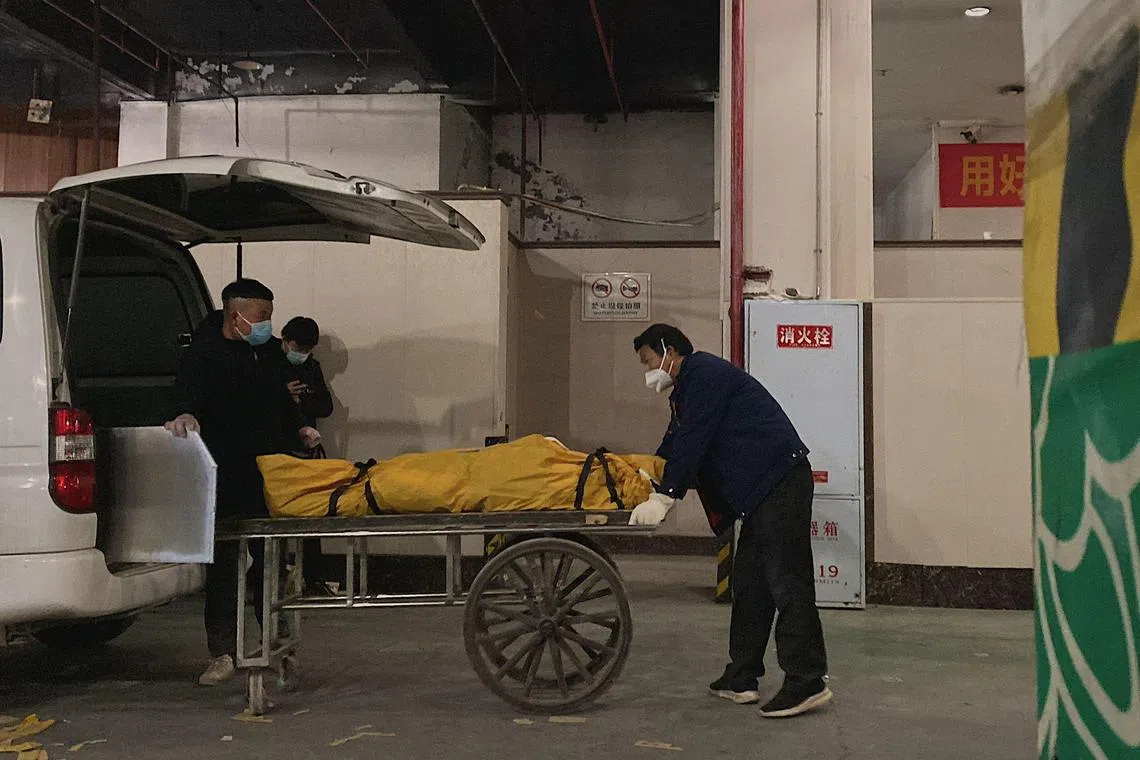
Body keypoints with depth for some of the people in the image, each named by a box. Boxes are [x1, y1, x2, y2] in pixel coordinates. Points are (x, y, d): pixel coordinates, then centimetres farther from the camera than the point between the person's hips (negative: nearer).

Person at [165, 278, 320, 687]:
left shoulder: (264, 354, 15)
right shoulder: (206, 355, -9)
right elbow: (190, 389, -29)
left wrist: (300, 428, 21)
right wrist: (186, 414, -48)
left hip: (270, 480, 7)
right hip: (228, 487, -6)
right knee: (223, 567, -1)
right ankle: (222, 654, 7)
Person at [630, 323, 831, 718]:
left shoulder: (703, 373, -7)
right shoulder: (687, 389, 24)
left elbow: (692, 441, -17)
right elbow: (674, 447, 28)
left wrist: (664, 497, -19)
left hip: (780, 481, -11)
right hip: (761, 490, 11)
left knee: (787, 582, -11)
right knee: (750, 583, 10)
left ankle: (807, 682, -9)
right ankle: (741, 679, 15)